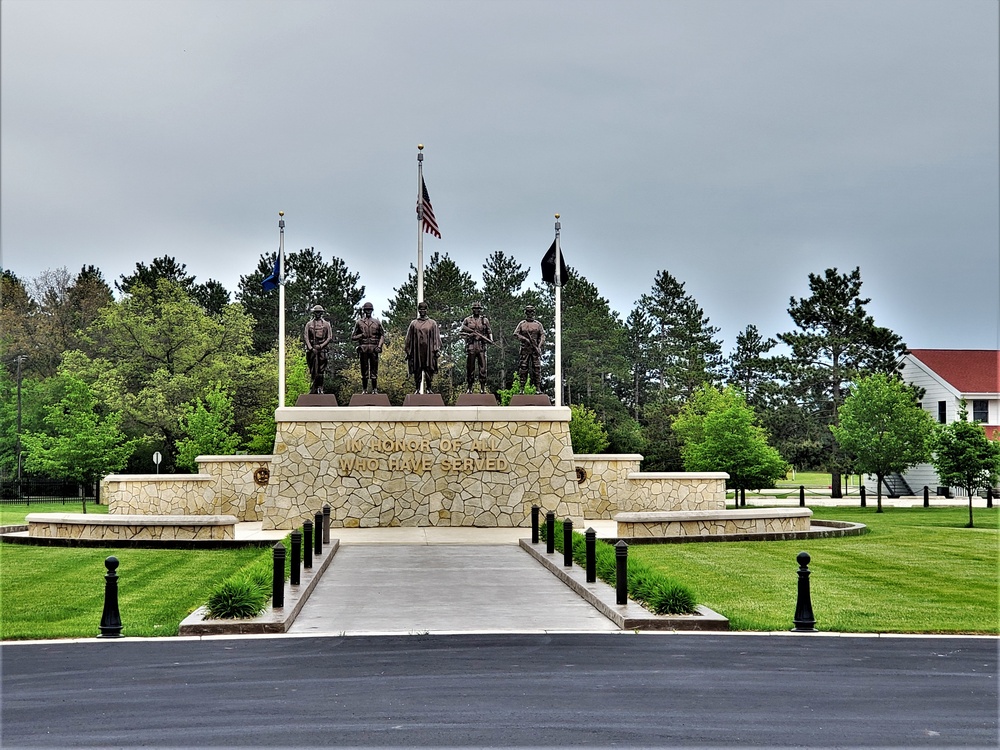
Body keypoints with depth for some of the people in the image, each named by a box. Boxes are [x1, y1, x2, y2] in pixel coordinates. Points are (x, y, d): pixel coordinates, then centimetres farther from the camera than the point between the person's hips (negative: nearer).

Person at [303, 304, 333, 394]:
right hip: (312, 349, 1)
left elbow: (330, 337, 3)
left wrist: (321, 346, -9)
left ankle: (320, 388, 0)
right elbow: (306, 337, 4)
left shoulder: (326, 324, 9)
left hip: (323, 349, -1)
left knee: (321, 370, -4)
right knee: (313, 370, 1)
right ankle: (314, 388, 6)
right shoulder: (309, 324, 11)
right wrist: (311, 348, -9)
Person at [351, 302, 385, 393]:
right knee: (364, 370, 1)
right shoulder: (359, 323, 9)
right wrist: (361, 335, -10)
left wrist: (379, 346, -3)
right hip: (363, 348, 0)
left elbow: (382, 335, 11)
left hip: (374, 349, 0)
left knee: (374, 369, -1)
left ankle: (375, 389, 3)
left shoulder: (377, 322, 11)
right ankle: (364, 389, 6)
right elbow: (353, 337, 9)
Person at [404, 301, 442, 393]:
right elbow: (409, 339, 11)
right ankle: (418, 388, 6)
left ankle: (428, 388, 6)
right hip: (417, 350, 1)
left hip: (429, 350, -1)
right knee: (417, 371, 1)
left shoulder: (432, 323, 9)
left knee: (429, 370, -1)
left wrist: (437, 350, -4)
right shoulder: (413, 323, 10)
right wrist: (408, 351, 5)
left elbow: (436, 337, 6)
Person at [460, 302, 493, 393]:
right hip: (471, 346, -1)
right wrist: (468, 335, -10)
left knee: (483, 367, -6)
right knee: (470, 367, 1)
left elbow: (489, 332, 14)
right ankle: (469, 388, 8)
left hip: (481, 346, 1)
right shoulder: (467, 320, 9)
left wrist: (490, 339, -4)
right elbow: (462, 333, 9)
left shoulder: (485, 320, 12)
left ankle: (483, 388, -3)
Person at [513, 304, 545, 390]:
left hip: (535, 349, 1)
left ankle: (538, 388, -1)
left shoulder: (538, 324, 10)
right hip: (525, 349, 0)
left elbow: (542, 335, 4)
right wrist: (525, 339, -12)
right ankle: (522, 388, -1)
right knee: (523, 368, -3)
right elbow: (515, 334, 1)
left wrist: (539, 346, -10)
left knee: (537, 368, -3)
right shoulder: (522, 324, 8)